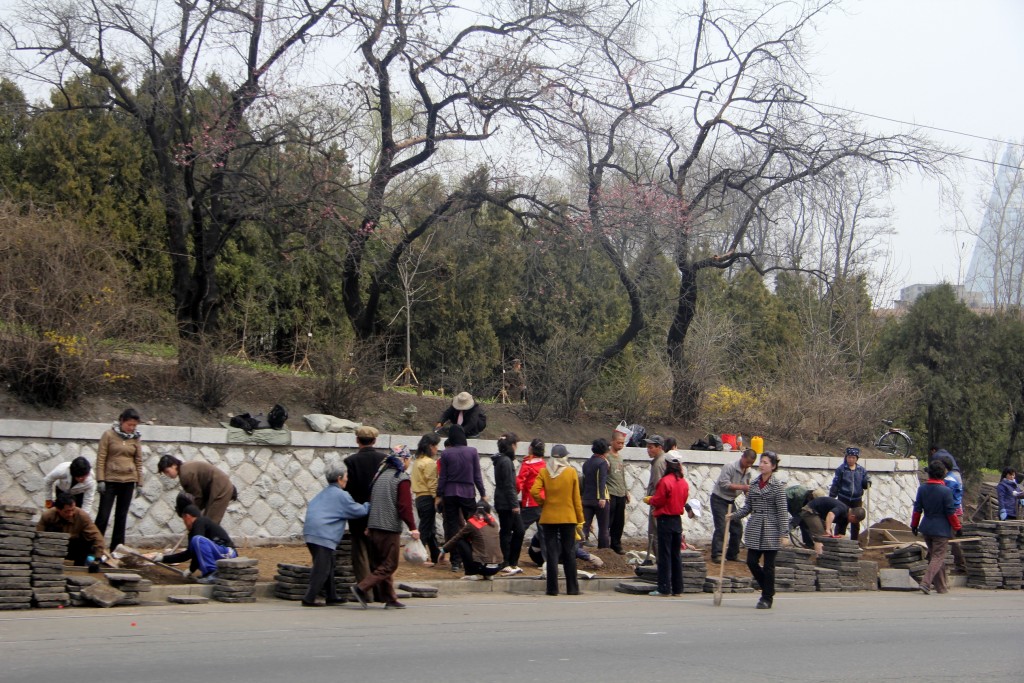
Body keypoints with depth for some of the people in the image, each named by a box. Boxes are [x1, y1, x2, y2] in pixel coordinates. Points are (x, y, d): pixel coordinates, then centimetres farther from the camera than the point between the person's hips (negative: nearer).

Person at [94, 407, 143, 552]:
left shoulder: (136, 438, 5)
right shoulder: (109, 435, -5)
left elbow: (138, 461, 8)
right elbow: (101, 458, -6)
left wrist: (139, 483, 5)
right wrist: (100, 480, -11)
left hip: (128, 481, 3)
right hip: (110, 480, -3)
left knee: (122, 516, 8)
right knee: (103, 515, -3)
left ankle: (117, 548, 13)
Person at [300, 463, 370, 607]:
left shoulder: (323, 494, 20)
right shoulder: (341, 495, -5)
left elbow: (310, 506, 29)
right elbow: (359, 511, -2)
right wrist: (368, 505, 14)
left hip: (310, 533, 9)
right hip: (324, 536, -9)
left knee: (327, 566, 17)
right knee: (321, 569, -6)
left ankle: (332, 597, 22)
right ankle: (309, 599, -9)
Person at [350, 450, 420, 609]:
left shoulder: (380, 475, 14)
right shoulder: (402, 479, -9)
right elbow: (405, 506, -16)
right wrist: (412, 528, -14)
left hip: (374, 527, 8)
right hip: (390, 528, -8)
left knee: (379, 564, 12)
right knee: (389, 565, -2)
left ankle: (390, 599, 14)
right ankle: (362, 588, -14)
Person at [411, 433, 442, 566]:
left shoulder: (417, 461, 15)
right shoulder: (430, 462, -14)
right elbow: (432, 483, -18)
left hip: (419, 498, 9)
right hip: (428, 498, -9)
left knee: (430, 528, 17)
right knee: (425, 528, -5)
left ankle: (436, 555, 25)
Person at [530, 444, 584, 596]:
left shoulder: (544, 472, -2)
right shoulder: (571, 472, -3)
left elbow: (534, 491, -13)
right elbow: (576, 498, -2)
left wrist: (542, 503, 5)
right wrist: (580, 519, 4)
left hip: (549, 517, 0)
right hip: (568, 517, 0)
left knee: (551, 553, 4)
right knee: (569, 553, 7)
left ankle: (552, 588, 2)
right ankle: (572, 588, 9)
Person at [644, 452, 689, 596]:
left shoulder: (665, 481, -16)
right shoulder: (684, 483, 5)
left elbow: (658, 501, -14)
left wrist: (649, 500, 8)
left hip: (665, 520, -7)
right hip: (678, 520, 7)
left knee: (664, 555, -3)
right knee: (676, 555, 11)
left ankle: (664, 588, -3)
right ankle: (677, 588, 14)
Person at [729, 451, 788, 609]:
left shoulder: (778, 486, -5)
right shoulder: (754, 484, 10)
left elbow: (782, 511, -8)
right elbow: (748, 507, 13)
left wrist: (783, 533, -12)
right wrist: (734, 515, -2)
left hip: (771, 530, -5)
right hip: (755, 529, 5)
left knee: (768, 565, 0)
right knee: (751, 562, 1)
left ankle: (767, 598, 11)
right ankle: (768, 590, 22)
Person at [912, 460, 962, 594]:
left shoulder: (922, 488, -1)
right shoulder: (945, 491, -16)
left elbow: (917, 509, 5)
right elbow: (950, 512, -11)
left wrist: (914, 525, 15)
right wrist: (957, 527, 1)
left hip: (926, 528, 6)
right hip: (941, 530, -6)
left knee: (933, 556, 17)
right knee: (938, 557, 0)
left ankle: (941, 586, 24)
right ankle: (925, 582, -15)